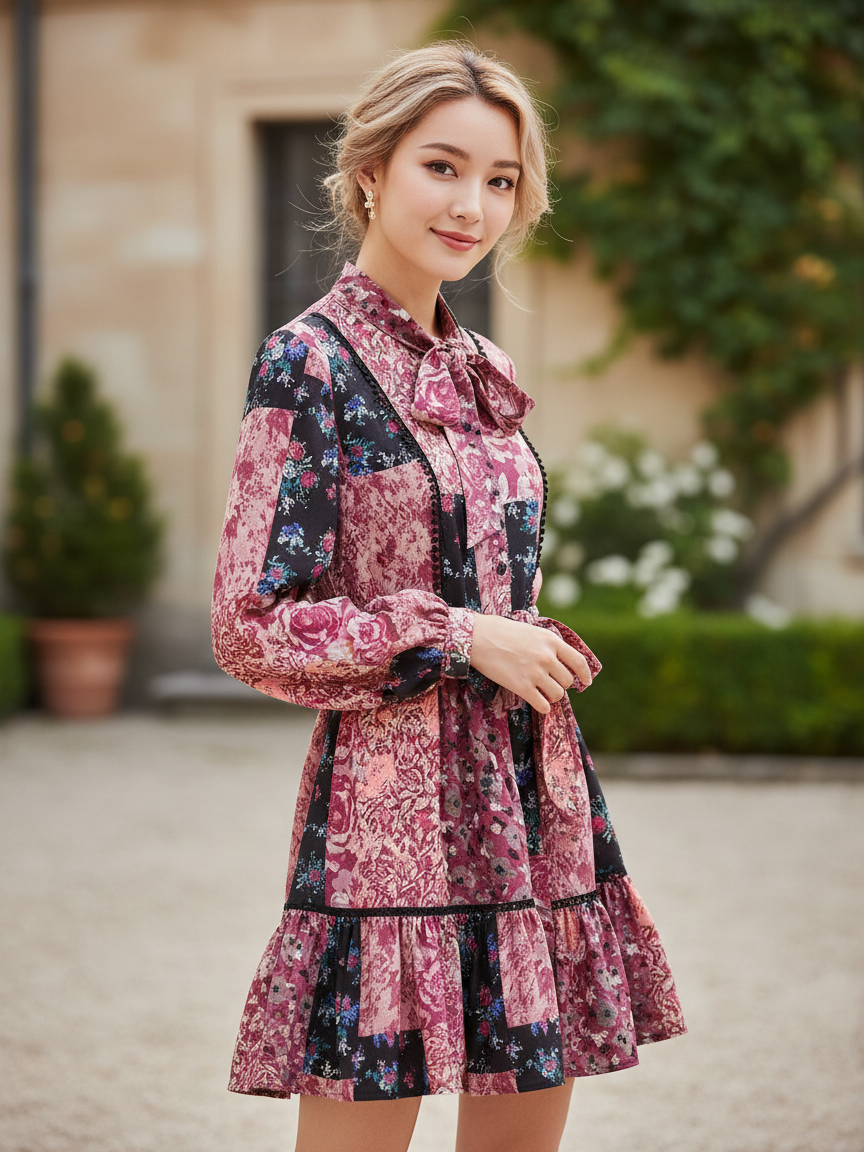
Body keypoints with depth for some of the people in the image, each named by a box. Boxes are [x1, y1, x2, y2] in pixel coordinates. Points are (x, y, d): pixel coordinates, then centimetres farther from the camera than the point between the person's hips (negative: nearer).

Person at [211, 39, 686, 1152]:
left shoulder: (480, 371, 13)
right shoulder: (311, 361, -8)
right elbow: (252, 627, -11)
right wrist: (458, 637, -12)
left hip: (533, 807, 7)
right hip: (393, 813, -7)